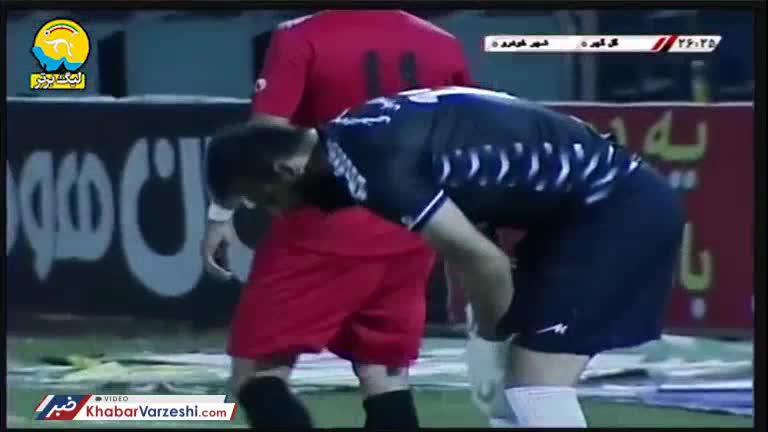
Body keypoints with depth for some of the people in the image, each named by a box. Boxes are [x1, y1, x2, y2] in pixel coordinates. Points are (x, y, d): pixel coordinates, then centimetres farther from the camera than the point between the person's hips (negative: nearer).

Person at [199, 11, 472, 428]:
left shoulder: (302, 38, -5)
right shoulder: (443, 46, 8)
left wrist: (223, 214, -6)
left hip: (325, 226, -5)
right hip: (408, 232, 5)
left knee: (257, 371, 2)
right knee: (386, 378, 11)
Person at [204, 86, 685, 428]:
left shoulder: (370, 164, -22)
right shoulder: (351, 138, 7)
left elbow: (483, 260, -19)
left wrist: (490, 337, -2)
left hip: (620, 208, -10)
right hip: (590, 206, 10)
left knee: (537, 379, -13)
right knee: (522, 372, 14)